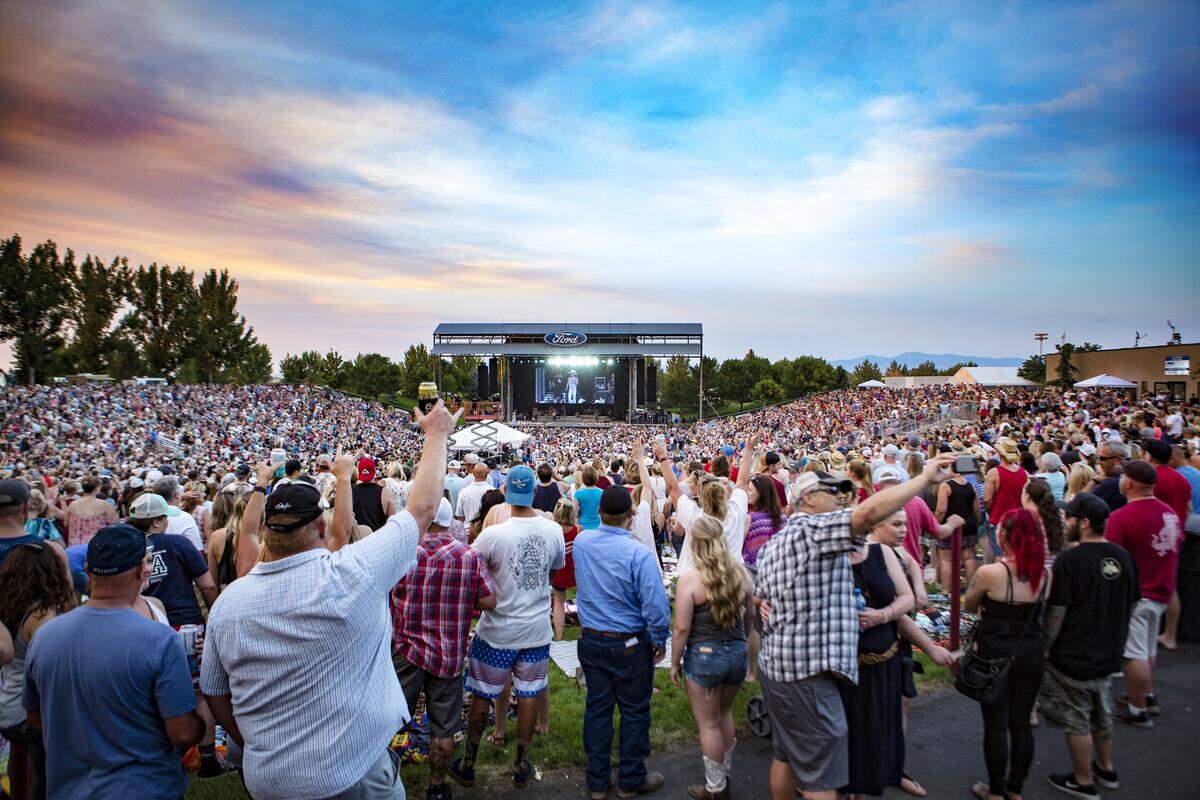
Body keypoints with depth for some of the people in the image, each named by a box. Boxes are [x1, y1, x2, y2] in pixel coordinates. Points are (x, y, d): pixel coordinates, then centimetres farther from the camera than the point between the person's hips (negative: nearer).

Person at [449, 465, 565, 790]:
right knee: (529, 695, 16)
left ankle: (468, 763, 31)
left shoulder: (493, 534, -23)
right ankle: (521, 764, 30)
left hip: (497, 631, -2)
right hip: (537, 629, 3)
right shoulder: (554, 531, -11)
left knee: (482, 696, 15)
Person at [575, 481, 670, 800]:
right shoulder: (639, 554, -24)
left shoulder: (582, 541, -7)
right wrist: (659, 643, -7)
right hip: (630, 644, -5)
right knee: (634, 712, 14)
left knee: (597, 708, 17)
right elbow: (656, 606, -23)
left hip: (590, 641, 5)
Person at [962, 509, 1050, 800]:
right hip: (1032, 653, 4)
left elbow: (969, 605, -2)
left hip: (995, 654, -4)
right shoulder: (1045, 575, -6)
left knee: (996, 724, 9)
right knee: (1021, 723, 16)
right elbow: (1041, 614, 10)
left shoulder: (989, 573, -20)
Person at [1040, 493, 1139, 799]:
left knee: (1076, 722, 10)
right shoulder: (1123, 557, -2)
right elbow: (1131, 605, 9)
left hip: (1073, 657, -7)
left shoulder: (1070, 560, -23)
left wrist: (1044, 648, -7)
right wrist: (1113, 639, 21)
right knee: (1102, 714, 26)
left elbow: (1056, 613, -19)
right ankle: (1106, 769, 43)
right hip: (1109, 655, 7)